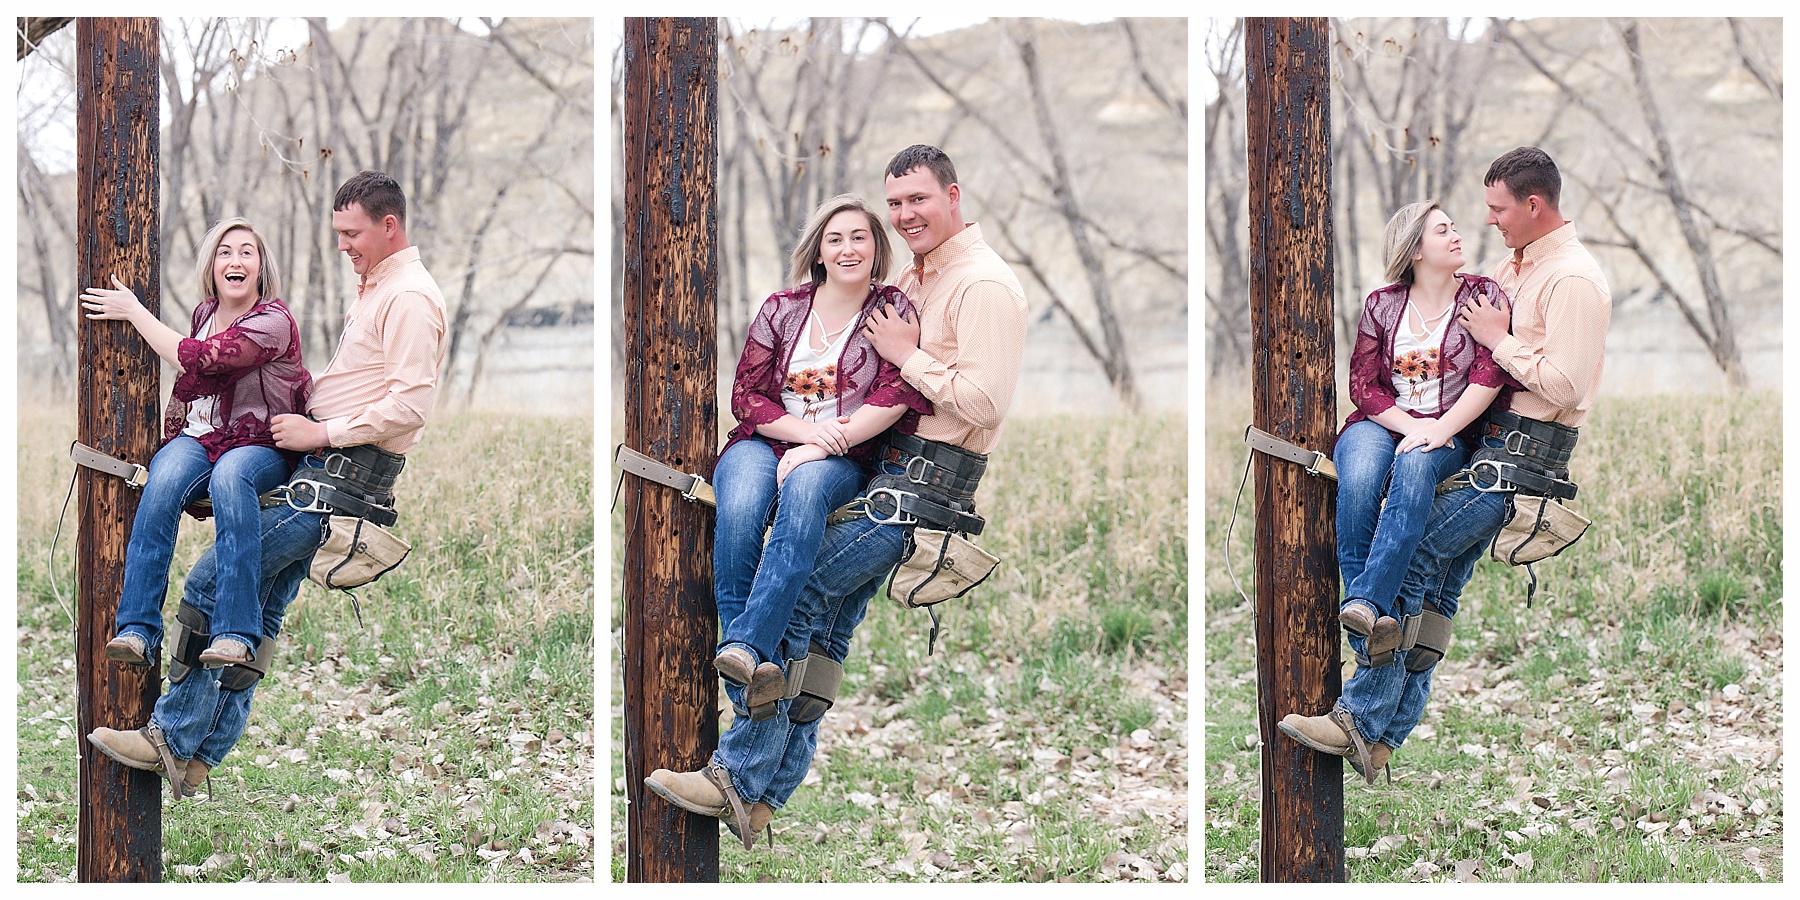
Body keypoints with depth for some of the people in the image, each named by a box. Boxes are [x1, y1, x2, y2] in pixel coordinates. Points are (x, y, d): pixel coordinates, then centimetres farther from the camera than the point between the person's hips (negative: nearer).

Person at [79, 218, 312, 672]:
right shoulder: (204, 313, 12)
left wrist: (134, 312, -11)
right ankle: (138, 630, -38)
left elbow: (195, 360, -19)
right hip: (198, 438, 5)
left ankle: (236, 634, -45)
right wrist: (171, 440, 19)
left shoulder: (274, 322, -11)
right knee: (163, 479, -31)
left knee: (229, 476, -40)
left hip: (261, 448, -5)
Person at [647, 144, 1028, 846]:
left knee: (795, 590, -13)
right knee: (829, 619, 6)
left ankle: (740, 779, -9)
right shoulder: (913, 280, 18)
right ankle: (770, 789, 9)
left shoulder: (985, 285, -12)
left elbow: (983, 401, -21)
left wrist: (908, 355, -13)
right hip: (887, 462, 9)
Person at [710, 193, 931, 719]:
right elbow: (745, 396, 7)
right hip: (764, 443, 2)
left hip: (840, 460, -2)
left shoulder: (893, 311, 7)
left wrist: (823, 448, -18)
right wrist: (807, 429, -12)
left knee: (804, 489, -39)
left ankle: (742, 649, -50)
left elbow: (897, 394, -8)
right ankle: (763, 671, -40)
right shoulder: (781, 310, 12)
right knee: (740, 506, -35)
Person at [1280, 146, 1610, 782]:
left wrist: (1498, 340, -13)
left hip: (1527, 448, -10)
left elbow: (1564, 385, -22)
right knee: (1441, 579, 6)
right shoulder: (1518, 265, 17)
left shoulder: (1573, 279, -14)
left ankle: (1360, 721, -12)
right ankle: (1388, 734, 6)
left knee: (1413, 556, -14)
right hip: (1492, 440, 10)